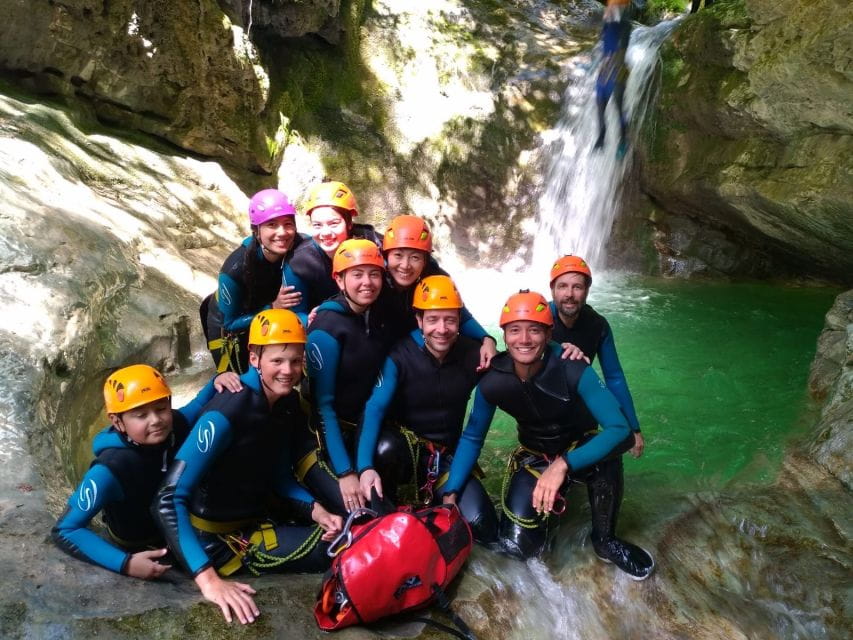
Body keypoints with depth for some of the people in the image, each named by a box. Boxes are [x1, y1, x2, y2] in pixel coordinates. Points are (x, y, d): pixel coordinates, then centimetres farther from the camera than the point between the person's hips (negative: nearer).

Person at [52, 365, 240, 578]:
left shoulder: (176, 425, -21)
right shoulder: (111, 469, -34)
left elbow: (200, 406, 2)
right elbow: (65, 530, -28)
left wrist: (217, 382, -20)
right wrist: (125, 563, -39)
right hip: (140, 552, -3)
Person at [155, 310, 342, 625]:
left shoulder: (289, 403, -2)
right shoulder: (227, 412, -27)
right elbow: (168, 499, -30)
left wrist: (316, 510, -10)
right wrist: (208, 578, -38)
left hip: (259, 515, 8)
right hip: (216, 536, -8)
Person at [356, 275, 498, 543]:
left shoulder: (474, 355, -7)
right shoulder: (400, 356, -16)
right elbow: (374, 408, -28)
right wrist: (366, 467, -40)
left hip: (447, 456, 2)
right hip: (403, 450, -2)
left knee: (483, 528, -14)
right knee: (386, 446, -37)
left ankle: (431, 501, 14)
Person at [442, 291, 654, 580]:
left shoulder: (572, 370, -29)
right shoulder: (492, 382, -21)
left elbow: (619, 429, -37)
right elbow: (472, 438, -7)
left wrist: (563, 464, -49)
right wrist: (450, 494, -16)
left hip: (576, 449, -1)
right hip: (532, 458, 2)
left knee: (607, 455, -38)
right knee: (519, 545, -17)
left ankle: (605, 541, -10)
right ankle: (554, 499, 17)